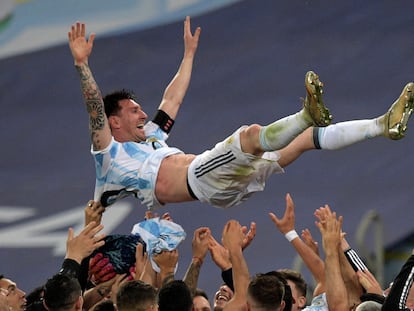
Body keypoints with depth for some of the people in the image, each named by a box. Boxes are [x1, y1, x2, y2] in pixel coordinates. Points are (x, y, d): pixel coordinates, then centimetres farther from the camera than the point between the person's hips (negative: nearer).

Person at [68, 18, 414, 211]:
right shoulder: (109, 154, 10)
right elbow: (96, 112, -5)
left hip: (229, 186, 9)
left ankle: (384, 125, -5)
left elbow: (173, 99, 44)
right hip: (199, 179, -9)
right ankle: (309, 115, -52)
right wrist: (82, 64, -13)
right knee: (252, 134, -33)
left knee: (304, 139, 0)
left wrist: (189, 53, 49)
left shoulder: (150, 136, 35)